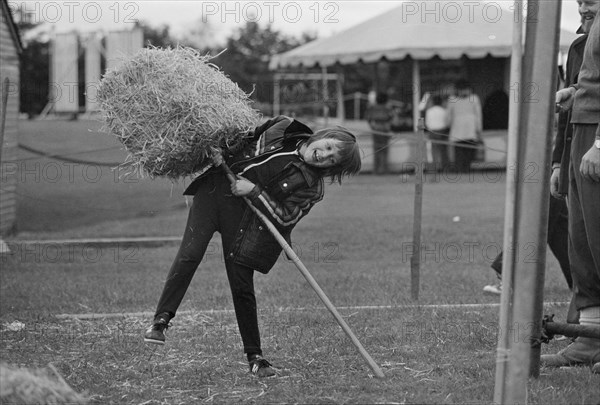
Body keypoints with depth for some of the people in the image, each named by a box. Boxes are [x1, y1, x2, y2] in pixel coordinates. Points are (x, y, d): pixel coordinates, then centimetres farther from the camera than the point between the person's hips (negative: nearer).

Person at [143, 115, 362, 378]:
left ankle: (254, 356, 9)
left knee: (242, 285, -3)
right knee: (189, 254, -16)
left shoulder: (311, 186, -3)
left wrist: (254, 191, -18)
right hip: (214, 188, 2)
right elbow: (245, 139, 18)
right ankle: (160, 321, -10)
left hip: (243, 213, -1)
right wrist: (222, 153, 1)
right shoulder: (282, 129, 5)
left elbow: (285, 218, -11)